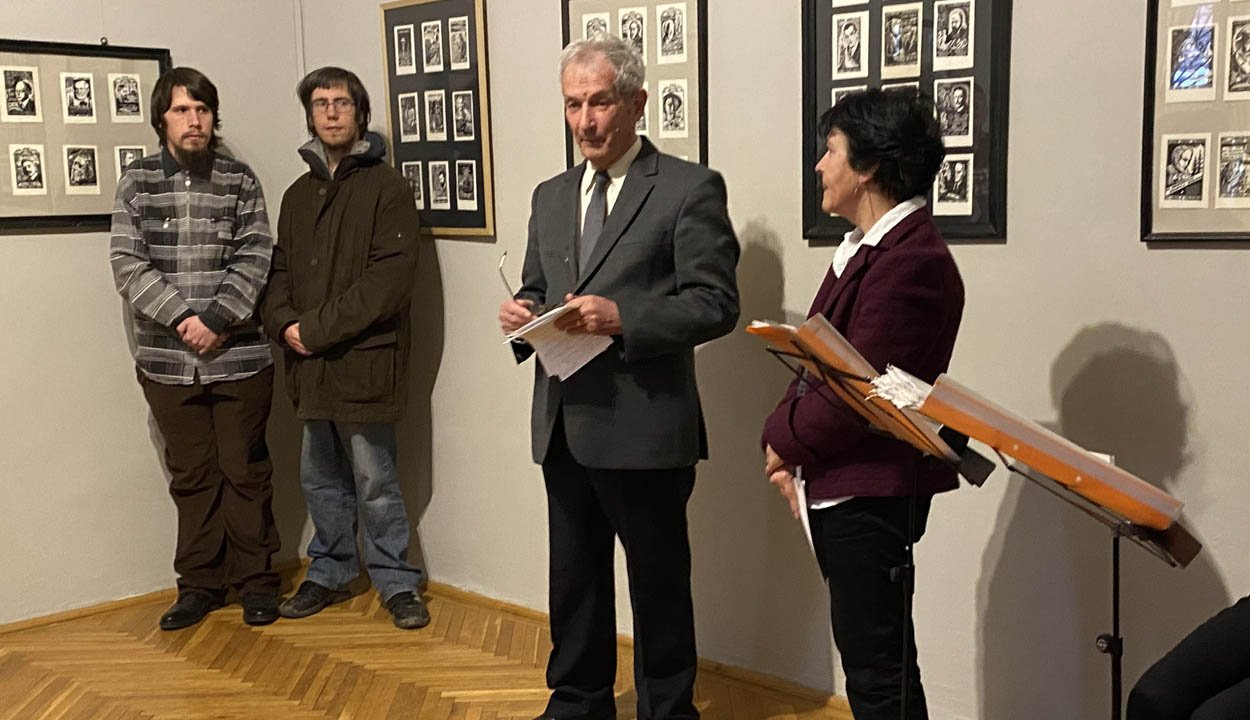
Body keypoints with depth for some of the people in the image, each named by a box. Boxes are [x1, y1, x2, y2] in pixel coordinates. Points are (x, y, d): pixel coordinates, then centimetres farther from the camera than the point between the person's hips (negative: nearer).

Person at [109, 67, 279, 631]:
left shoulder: (240, 181, 2)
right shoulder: (137, 182, 5)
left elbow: (254, 262, -5)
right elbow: (127, 264, -3)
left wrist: (216, 320, -17)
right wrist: (183, 318, -15)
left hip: (240, 357, -1)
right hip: (167, 360, 1)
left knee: (245, 473, 7)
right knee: (191, 476, 11)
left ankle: (256, 579, 20)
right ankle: (200, 583, 24)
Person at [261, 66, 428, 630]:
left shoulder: (386, 187, -5)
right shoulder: (298, 194, 16)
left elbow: (392, 277, -15)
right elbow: (279, 271, 16)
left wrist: (318, 328, -16)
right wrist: (284, 324, -6)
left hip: (365, 361, -6)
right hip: (310, 366, 6)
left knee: (375, 481, 0)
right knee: (320, 479, 16)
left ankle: (396, 582, 14)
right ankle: (329, 573, 31)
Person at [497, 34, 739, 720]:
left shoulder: (690, 188, -6)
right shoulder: (550, 197, 14)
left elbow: (715, 303, -12)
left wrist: (622, 317, -24)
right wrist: (520, 312, -4)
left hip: (644, 425, -6)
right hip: (564, 424, 6)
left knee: (658, 584, 8)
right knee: (574, 580, 18)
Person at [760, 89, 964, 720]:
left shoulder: (911, 261, -20)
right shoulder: (866, 246, 13)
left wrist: (783, 438, -7)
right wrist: (787, 443, 0)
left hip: (871, 494, -10)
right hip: (838, 487, 10)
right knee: (866, 657, 20)